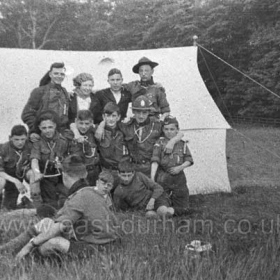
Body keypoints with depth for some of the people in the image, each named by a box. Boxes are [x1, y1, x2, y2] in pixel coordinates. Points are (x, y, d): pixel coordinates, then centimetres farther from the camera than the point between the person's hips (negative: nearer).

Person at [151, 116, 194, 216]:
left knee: (182, 208, 7)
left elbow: (189, 160, 7)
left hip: (179, 178, 2)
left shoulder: (182, 144, 7)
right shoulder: (160, 143, -2)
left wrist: (180, 167, -12)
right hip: (163, 177, -2)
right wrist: (152, 178, -18)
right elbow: (155, 161, -9)